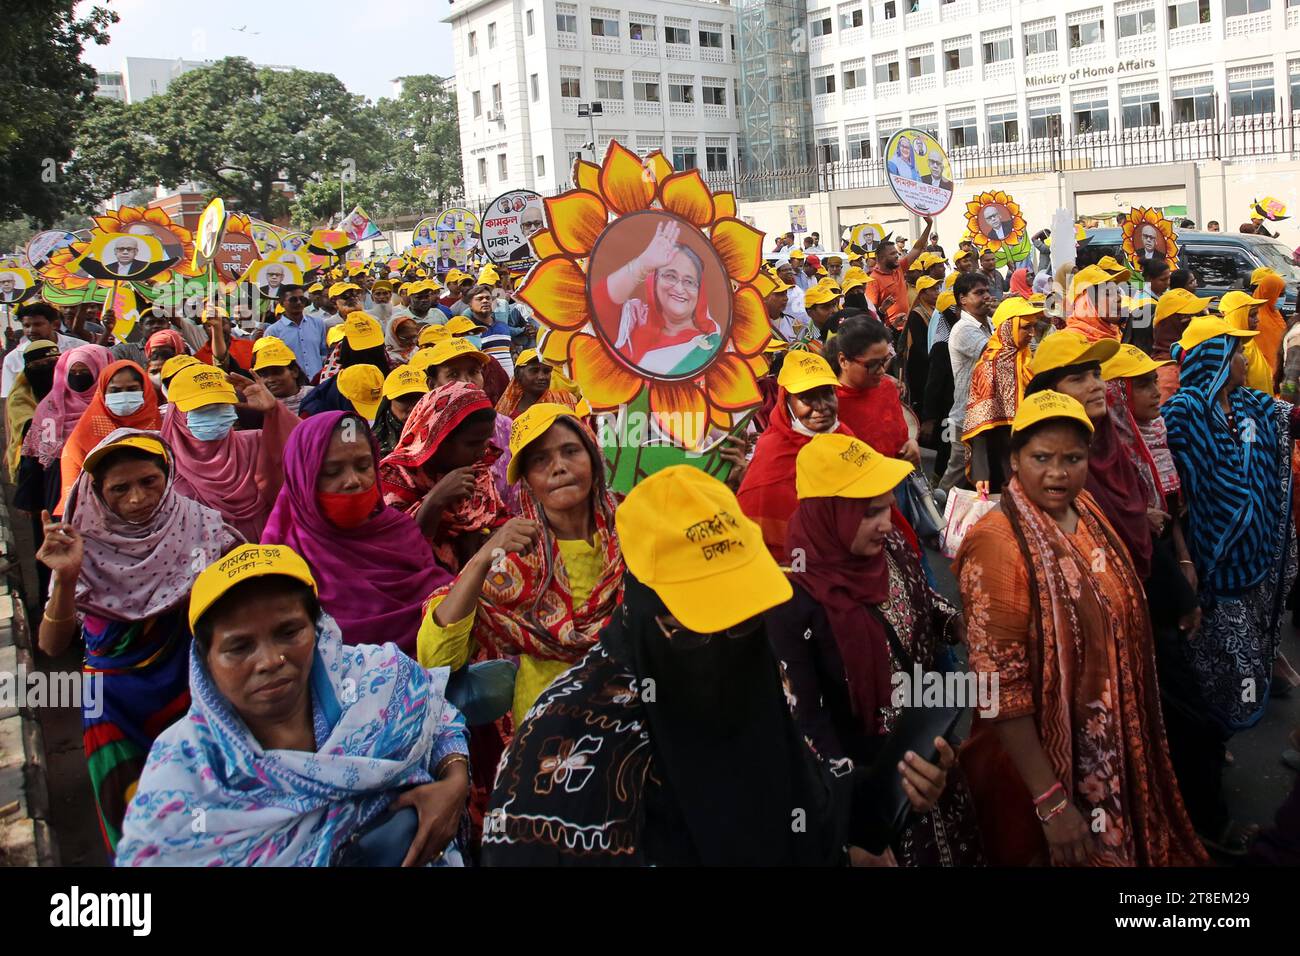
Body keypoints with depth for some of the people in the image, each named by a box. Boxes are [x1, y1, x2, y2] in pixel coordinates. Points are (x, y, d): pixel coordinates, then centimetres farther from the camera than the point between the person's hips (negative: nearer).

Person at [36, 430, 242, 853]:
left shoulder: (198, 527, -11)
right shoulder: (84, 545, -10)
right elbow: (52, 646, -11)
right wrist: (65, 579, -26)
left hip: (189, 688, 0)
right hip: (116, 702, 0)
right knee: (130, 817, 1)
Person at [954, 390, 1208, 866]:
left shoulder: (1088, 511, -2)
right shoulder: (998, 544, -25)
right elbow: (1000, 685, -25)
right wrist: (1051, 802, -24)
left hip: (1113, 749, 7)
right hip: (1047, 760, -7)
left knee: (1120, 845, 25)